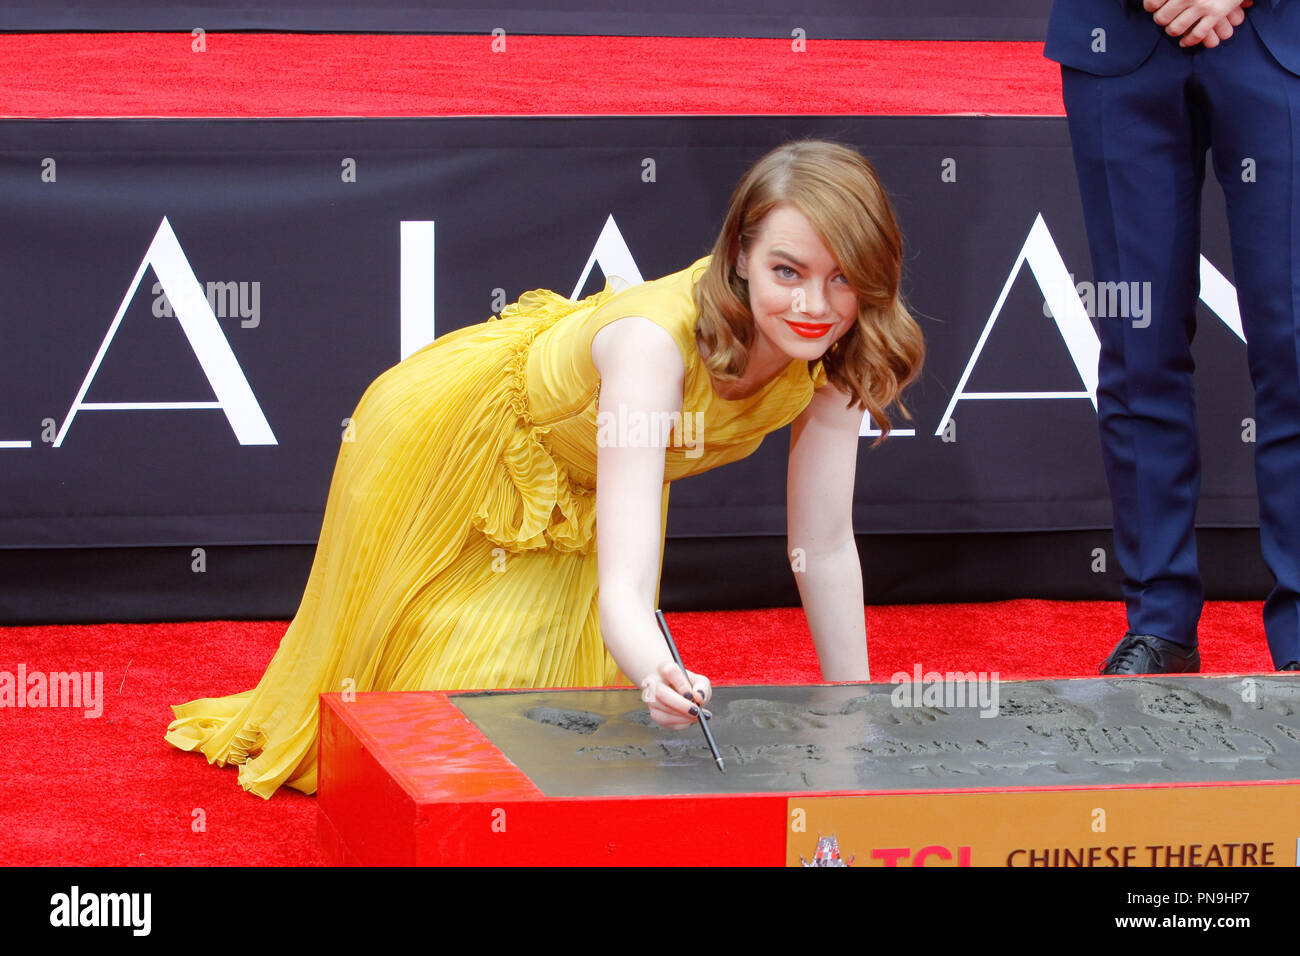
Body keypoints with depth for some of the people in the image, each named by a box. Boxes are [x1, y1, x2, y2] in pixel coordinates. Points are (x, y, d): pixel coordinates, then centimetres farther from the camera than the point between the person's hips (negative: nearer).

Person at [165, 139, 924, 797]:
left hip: (577, 495, 5)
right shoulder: (659, 340, -45)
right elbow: (623, 590, -51)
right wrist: (661, 678, -71)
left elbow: (826, 545, -18)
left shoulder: (829, 357, -29)